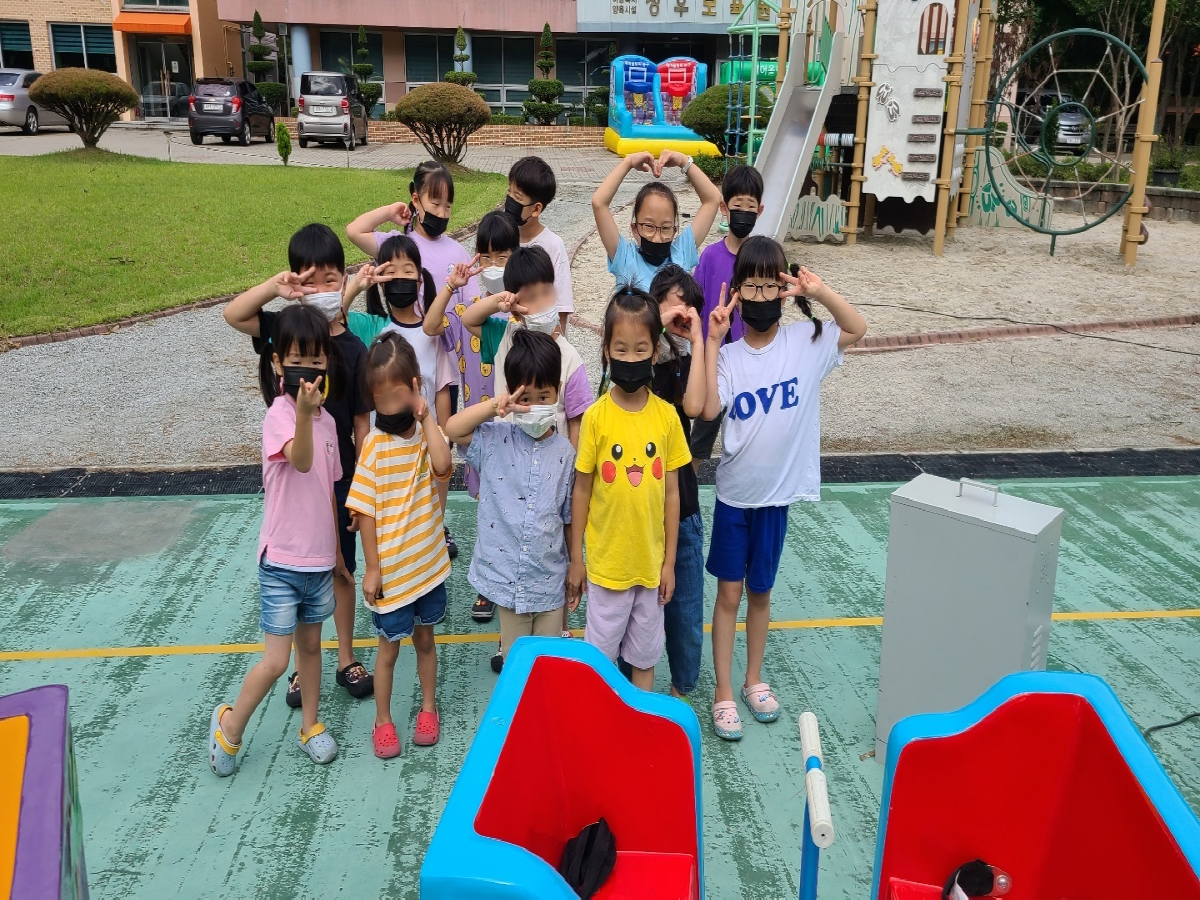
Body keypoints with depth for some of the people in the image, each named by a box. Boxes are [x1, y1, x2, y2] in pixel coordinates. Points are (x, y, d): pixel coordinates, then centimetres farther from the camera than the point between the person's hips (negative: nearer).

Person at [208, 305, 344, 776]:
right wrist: (304, 412, -59)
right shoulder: (279, 415, -17)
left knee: (310, 644, 20)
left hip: (318, 560, 7)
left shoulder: (327, 421, 4)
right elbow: (300, 460, -40)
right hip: (282, 560, -6)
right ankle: (230, 724, 23)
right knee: (276, 661, -2)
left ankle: (310, 725, 36)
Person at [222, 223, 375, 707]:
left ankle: (346, 660, 31)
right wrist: (275, 285, -31)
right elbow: (232, 314, -19)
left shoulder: (353, 350, -8)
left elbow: (362, 423, -6)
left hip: (337, 477, -1)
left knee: (339, 571, 14)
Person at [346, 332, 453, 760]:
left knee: (424, 637, 20)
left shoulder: (429, 434, -6)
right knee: (389, 646, 12)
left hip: (429, 563, 2)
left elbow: (442, 464, -29)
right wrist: (372, 567, -11)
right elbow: (366, 511, -11)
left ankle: (428, 708, 39)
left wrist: (426, 417, -24)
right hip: (390, 570, -2)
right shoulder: (375, 446, -13)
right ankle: (383, 721, 30)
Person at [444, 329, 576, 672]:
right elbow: (452, 429, -19)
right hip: (507, 577, -1)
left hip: (550, 579, 1)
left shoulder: (565, 452, -2)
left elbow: (569, 517, 5)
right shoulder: (496, 440, -6)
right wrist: (493, 406, -24)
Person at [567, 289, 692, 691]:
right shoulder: (596, 416, -12)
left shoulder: (666, 415, -6)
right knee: (600, 652, 14)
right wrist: (575, 559, 0)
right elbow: (581, 491, -4)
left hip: (651, 561, 2)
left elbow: (672, 492, 0)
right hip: (606, 561, -2)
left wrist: (669, 561, 2)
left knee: (644, 654, 18)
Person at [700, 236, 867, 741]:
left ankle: (754, 679, 34)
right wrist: (711, 342, -21)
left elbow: (858, 329, -6)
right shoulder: (729, 356, -8)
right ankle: (723, 693, 19)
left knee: (760, 591, 17)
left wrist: (819, 291, -17)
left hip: (777, 492, 1)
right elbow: (708, 409, -21)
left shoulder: (806, 342, -4)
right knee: (729, 591, 7)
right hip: (734, 492, -1)